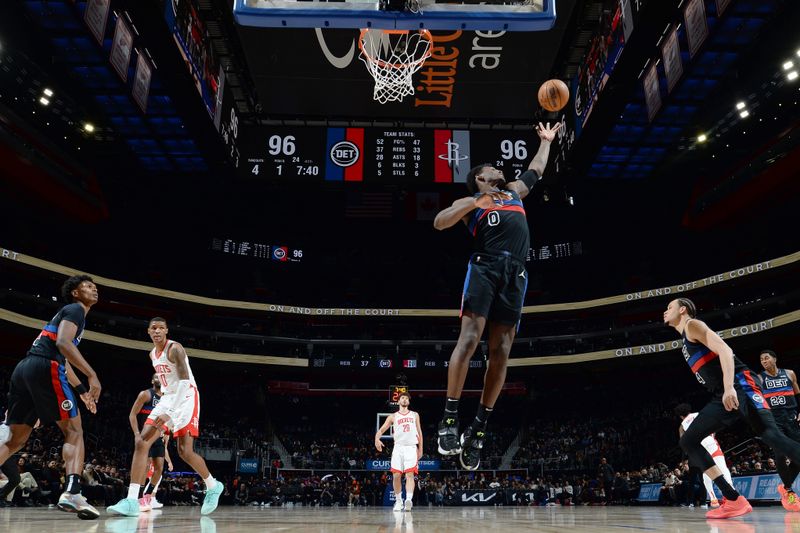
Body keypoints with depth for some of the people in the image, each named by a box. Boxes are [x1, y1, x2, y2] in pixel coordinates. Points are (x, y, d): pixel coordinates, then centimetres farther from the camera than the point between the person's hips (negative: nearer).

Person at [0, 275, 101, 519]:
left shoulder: (67, 312, 33)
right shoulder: (75, 309, 3)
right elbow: (63, 343, -16)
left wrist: (82, 390, 37)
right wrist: (92, 375, -21)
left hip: (23, 369, 9)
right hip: (44, 367, -9)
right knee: (74, 431, -6)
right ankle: (72, 494, -21)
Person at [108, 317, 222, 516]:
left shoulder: (175, 348, -16)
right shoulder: (152, 354, 12)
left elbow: (185, 382, -25)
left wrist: (170, 413, -32)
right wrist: (165, 408, 21)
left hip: (186, 399, -8)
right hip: (167, 399, 8)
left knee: (185, 452, -12)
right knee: (141, 442, -9)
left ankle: (213, 487, 12)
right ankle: (132, 501, -12)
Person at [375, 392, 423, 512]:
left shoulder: (415, 415, 16)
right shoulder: (393, 416, 12)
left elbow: (419, 432, 18)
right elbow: (381, 430, 4)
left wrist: (420, 449, 13)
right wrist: (377, 439, -18)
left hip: (411, 448, 0)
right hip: (398, 448, 1)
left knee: (410, 474, -14)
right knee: (396, 475, -3)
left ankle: (409, 500, -27)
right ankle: (398, 501, 12)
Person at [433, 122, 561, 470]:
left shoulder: (514, 192, 33)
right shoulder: (470, 201, 16)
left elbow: (536, 170, 50)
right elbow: (439, 223, 0)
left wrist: (546, 141, 60)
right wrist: (473, 203, -10)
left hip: (514, 275, 5)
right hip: (485, 268, -4)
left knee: (501, 352, -2)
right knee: (469, 339, -18)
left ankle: (478, 428, 4)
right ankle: (450, 418, -13)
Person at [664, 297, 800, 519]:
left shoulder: (693, 324, 0)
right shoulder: (686, 340, 27)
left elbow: (724, 350, -15)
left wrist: (729, 387, -27)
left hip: (740, 385, -9)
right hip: (723, 396, 9)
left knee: (770, 434, -25)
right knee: (688, 441, 1)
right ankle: (734, 501, -7)